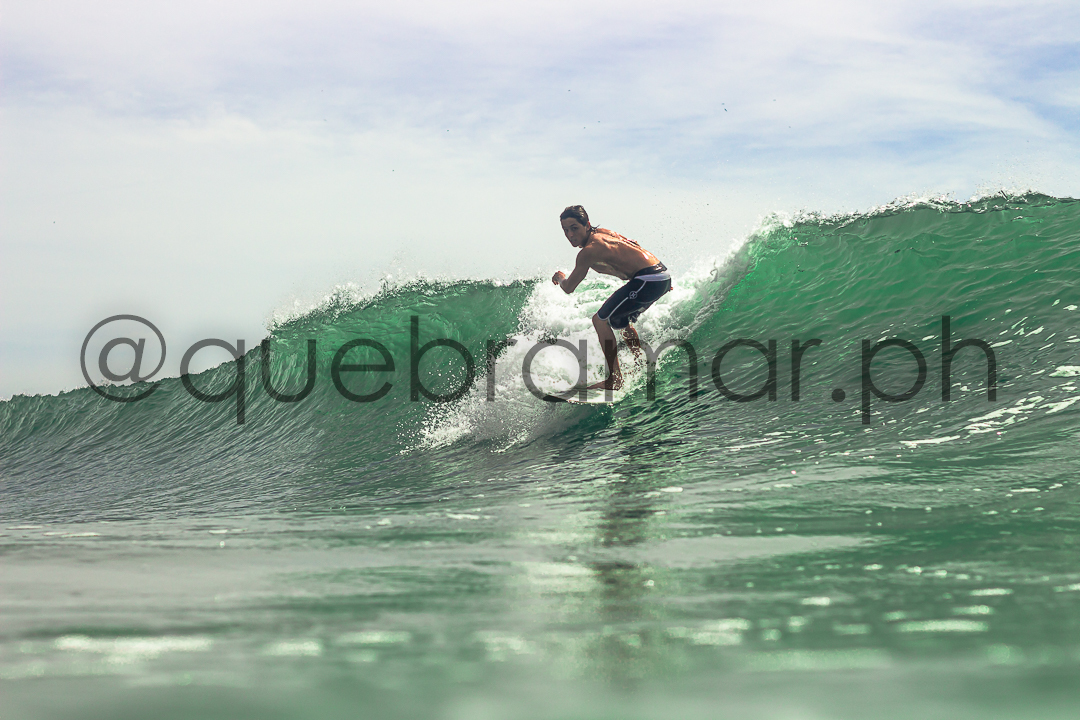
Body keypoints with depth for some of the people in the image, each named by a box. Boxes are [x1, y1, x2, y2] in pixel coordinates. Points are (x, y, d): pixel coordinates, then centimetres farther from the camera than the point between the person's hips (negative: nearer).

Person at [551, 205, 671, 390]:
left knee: (601, 320, -5)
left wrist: (560, 278, 18)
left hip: (647, 280, -10)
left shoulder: (588, 251, -13)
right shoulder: (602, 233, 14)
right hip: (663, 276, 10)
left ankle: (615, 379, -5)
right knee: (619, 321, 29)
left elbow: (568, 288, -6)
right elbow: (633, 245, 26)